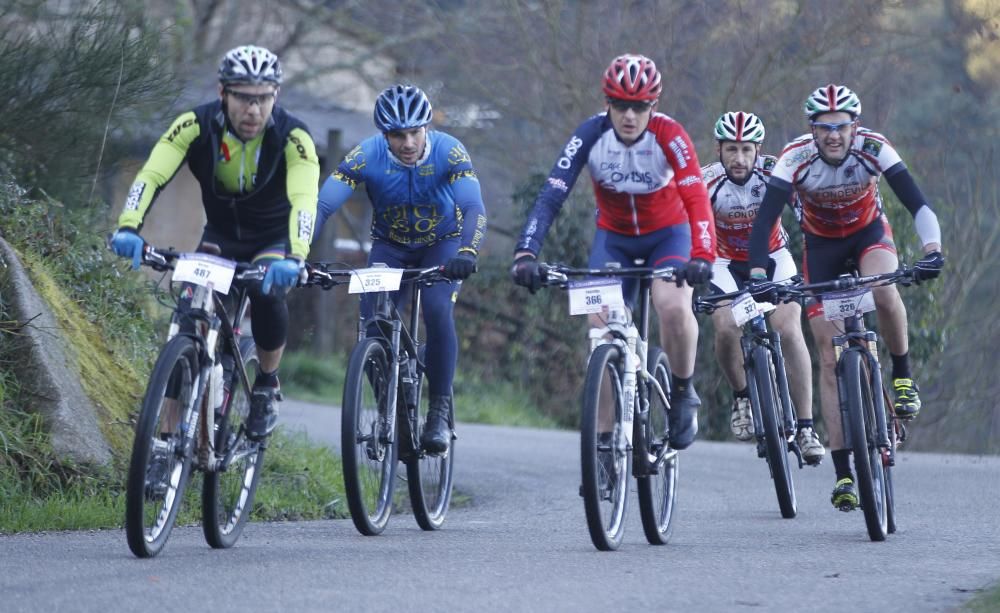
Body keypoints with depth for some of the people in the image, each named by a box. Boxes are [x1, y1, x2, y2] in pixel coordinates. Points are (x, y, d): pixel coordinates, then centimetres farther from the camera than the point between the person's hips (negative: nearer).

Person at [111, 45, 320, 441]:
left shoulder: (292, 137, -28)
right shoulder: (198, 126, -24)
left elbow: (304, 199, -42)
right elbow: (151, 175, -33)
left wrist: (294, 259, -60)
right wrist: (129, 227, -52)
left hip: (275, 237, -2)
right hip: (221, 234, 2)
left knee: (267, 293, -30)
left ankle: (267, 386, -3)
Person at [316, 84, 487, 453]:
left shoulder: (449, 152, -29)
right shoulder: (366, 156, -26)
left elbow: (474, 209, -39)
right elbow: (323, 206, -31)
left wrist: (466, 254, -58)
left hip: (442, 244, -2)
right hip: (390, 246, 2)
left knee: (438, 311, -27)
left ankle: (440, 411, -14)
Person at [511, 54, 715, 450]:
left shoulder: (668, 135, -25)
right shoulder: (591, 135, -22)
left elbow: (697, 199, -34)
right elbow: (552, 195, -28)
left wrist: (702, 257, -51)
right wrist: (526, 253, -42)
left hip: (667, 233, -2)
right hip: (614, 237, 2)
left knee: (674, 307, -29)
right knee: (601, 324, -16)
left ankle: (683, 393, -3)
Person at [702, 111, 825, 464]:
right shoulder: (707, 182, -23)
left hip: (772, 258, 0)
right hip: (726, 263, 0)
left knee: (789, 329, -22)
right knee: (726, 328, -26)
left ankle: (805, 428, -17)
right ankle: (742, 396, 3)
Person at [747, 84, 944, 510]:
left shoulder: (873, 148, -26)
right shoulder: (796, 158, -27)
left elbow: (917, 204, -30)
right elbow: (764, 220, -31)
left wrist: (932, 251, -47)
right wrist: (757, 275, -46)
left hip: (869, 234, 0)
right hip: (822, 247, 0)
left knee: (883, 292, -36)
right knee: (830, 358, -7)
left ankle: (903, 378, -9)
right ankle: (843, 473, -4)